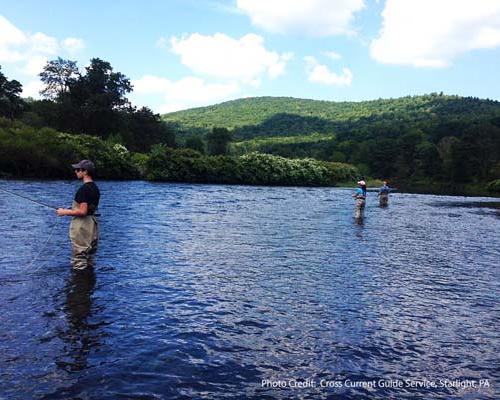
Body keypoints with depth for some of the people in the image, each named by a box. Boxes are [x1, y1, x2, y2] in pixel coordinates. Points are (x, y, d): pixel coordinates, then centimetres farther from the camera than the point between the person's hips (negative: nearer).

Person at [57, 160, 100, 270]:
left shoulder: (84, 189, -19)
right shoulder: (95, 188, 11)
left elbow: (82, 211, -23)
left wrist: (65, 212, -11)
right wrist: (71, 209, 19)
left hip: (82, 227, -10)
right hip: (92, 225, 10)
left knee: (79, 263, -1)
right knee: (89, 259, 18)